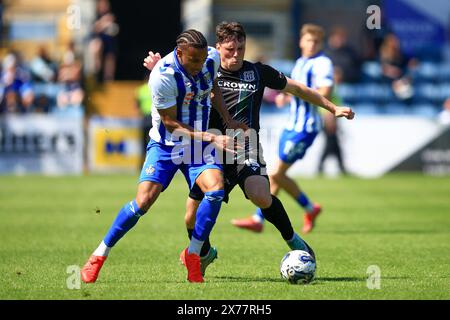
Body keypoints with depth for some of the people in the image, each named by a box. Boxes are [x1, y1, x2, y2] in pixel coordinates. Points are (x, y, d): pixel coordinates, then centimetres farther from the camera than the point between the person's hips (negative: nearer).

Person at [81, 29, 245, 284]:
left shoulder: (212, 57, -9)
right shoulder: (162, 76, -27)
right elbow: (171, 124, -19)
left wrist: (228, 120, 7)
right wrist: (212, 138, -23)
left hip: (200, 142, 4)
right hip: (166, 144, -4)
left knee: (216, 189, -22)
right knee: (144, 201, -16)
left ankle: (193, 254, -3)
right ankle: (100, 255, 4)